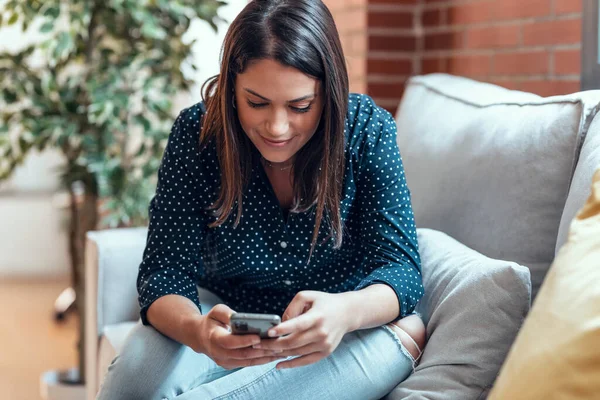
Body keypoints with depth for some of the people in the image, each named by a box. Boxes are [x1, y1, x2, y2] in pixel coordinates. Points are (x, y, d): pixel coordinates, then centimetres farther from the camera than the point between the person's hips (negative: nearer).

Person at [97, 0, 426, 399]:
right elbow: (165, 271, -16)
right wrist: (197, 330, -40)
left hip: (353, 325, -1)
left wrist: (343, 313, -42)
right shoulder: (197, 133, -15)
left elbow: (400, 268, -18)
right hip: (230, 318, 2)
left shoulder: (367, 130, -16)